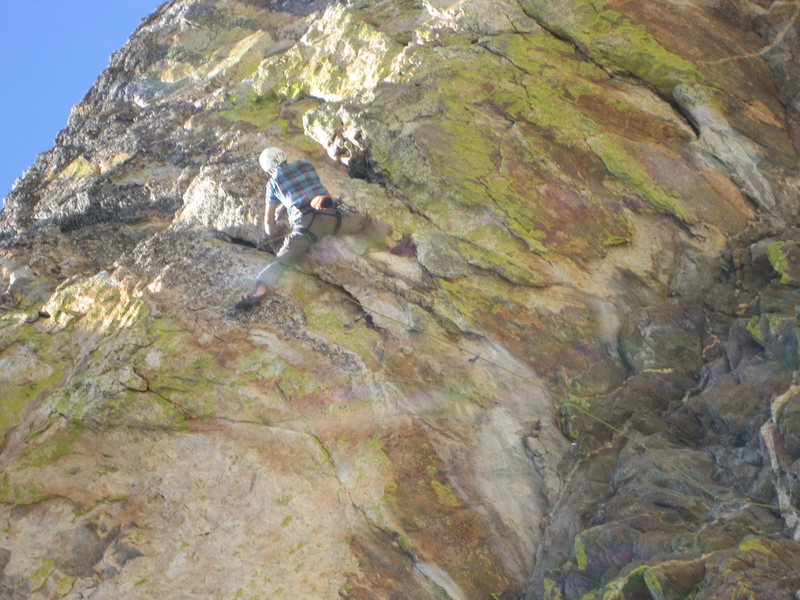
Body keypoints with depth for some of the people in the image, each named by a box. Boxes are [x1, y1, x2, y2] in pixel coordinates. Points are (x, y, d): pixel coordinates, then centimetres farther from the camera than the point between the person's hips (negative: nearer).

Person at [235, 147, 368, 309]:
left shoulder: (273, 182, 16)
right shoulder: (306, 165, 24)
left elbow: (269, 220, 20)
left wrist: (271, 235, 40)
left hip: (305, 223, -3)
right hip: (330, 216, 3)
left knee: (280, 262, -14)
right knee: (362, 220, 29)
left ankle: (260, 291, -38)